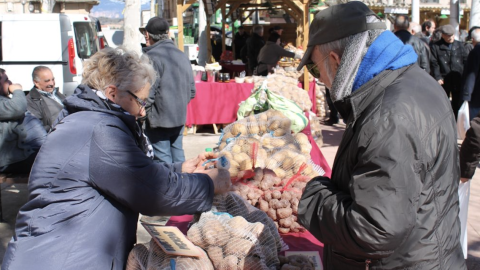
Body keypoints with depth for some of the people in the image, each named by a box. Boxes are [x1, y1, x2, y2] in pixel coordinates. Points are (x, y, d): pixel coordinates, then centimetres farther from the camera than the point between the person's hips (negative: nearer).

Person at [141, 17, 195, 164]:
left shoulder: (151, 57, -16)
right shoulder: (182, 56, 8)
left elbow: (148, 94, -20)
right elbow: (191, 91, 13)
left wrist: (142, 116, -7)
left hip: (159, 120, -7)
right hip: (180, 118, 7)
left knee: (162, 158, 1)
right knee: (177, 153, 18)